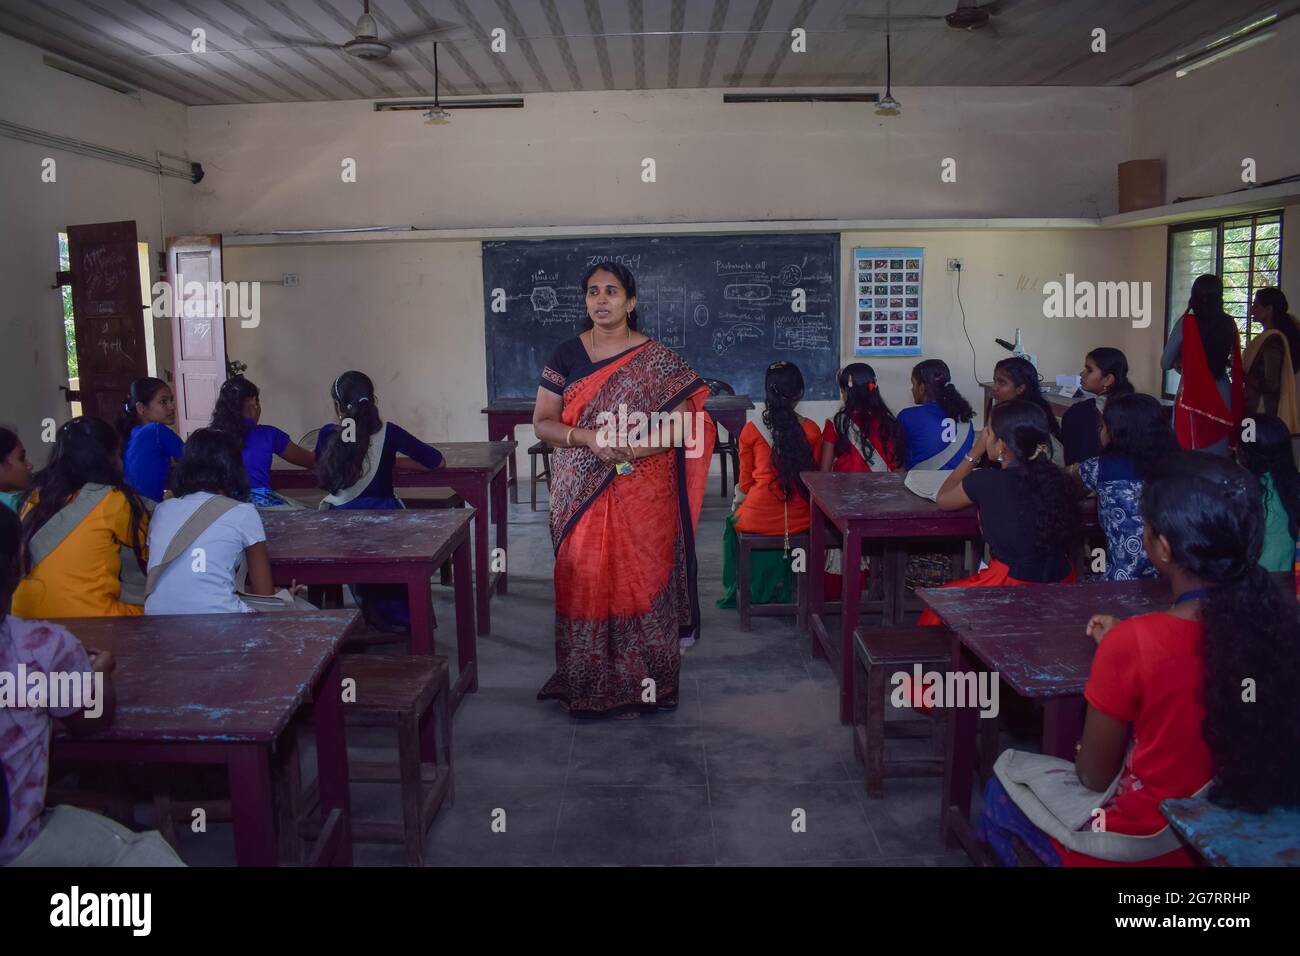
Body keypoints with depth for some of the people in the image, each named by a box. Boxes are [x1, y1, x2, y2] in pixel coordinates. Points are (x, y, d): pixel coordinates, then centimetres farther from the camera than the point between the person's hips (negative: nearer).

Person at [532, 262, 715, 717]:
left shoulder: (657, 359, 0)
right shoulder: (567, 355, 5)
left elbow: (682, 422, -4)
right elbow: (542, 423, 3)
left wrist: (633, 449, -18)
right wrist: (587, 437, -16)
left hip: (643, 496, -1)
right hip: (580, 497, 2)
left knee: (643, 578, 0)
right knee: (585, 580, 2)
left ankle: (642, 682, 14)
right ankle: (586, 684, 15)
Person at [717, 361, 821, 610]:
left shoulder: (751, 430, -8)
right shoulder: (812, 431, -4)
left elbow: (745, 483, 3)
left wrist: (739, 502, 24)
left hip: (758, 520, -2)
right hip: (799, 521, 2)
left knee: (732, 522, 31)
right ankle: (782, 587, 47)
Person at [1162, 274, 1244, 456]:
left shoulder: (1186, 323, -10)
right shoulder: (1229, 324, 1)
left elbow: (1165, 364, -1)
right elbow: (1234, 364, 14)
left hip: (1194, 396, -4)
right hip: (1222, 395, 4)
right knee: (1217, 456, 11)